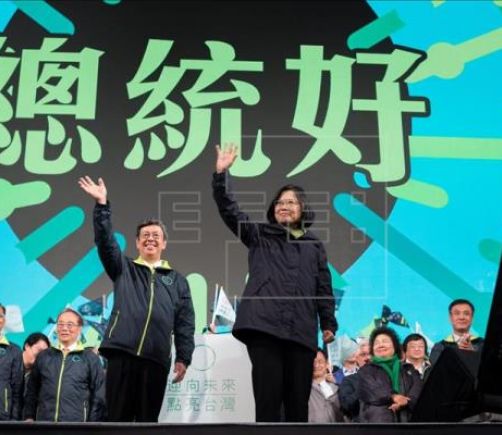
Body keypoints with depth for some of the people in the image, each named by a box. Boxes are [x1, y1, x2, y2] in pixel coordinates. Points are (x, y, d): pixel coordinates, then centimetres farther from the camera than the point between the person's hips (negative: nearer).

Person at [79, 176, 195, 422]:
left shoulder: (177, 280, 17)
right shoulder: (123, 269, 17)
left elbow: (185, 322, 10)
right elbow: (105, 241, 1)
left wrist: (183, 357, 0)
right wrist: (102, 205, -10)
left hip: (156, 357, 1)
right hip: (122, 352, -1)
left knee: (148, 418, 4)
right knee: (118, 416, -1)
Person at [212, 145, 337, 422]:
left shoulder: (314, 246, 20)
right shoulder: (259, 237, 17)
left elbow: (324, 288, 18)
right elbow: (229, 211, 5)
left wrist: (329, 324, 10)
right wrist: (221, 174, -6)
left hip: (301, 331, 2)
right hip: (263, 326, -2)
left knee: (298, 402, 2)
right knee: (267, 398, -8)